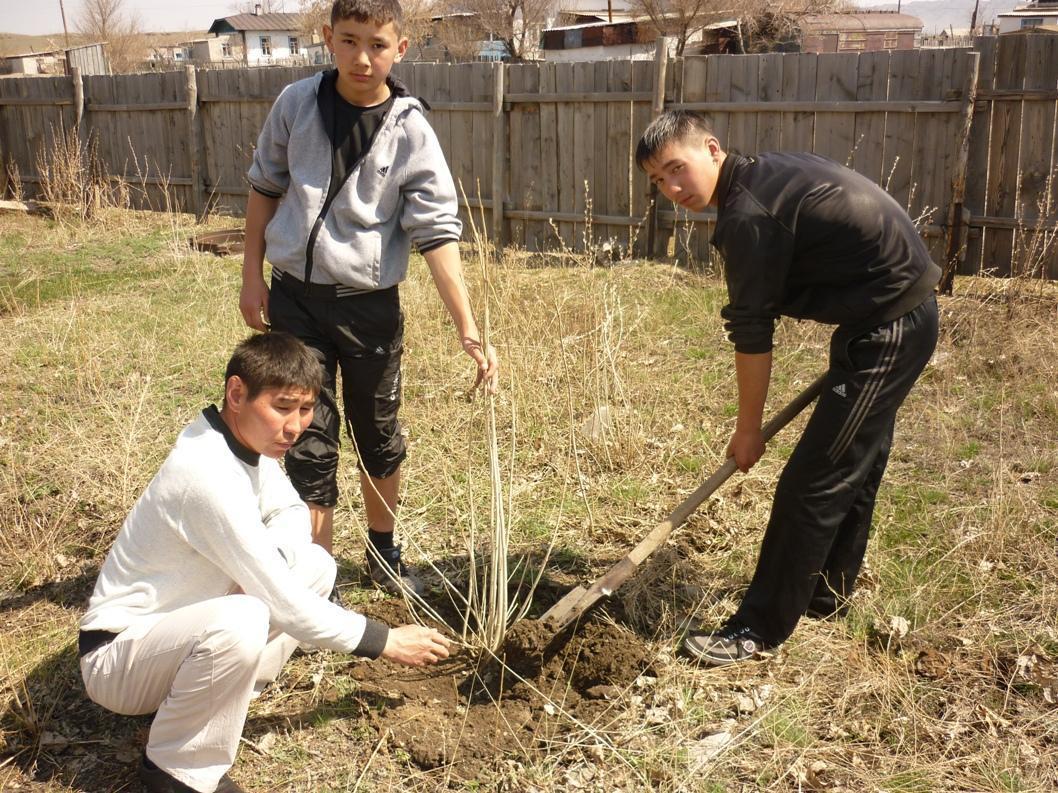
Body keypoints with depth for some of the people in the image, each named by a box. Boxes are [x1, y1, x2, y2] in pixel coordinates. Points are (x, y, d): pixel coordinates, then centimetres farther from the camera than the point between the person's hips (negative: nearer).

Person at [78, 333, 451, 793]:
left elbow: (291, 511, 9)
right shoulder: (210, 475, -31)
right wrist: (384, 641, -17)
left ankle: (225, 690, 6)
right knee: (240, 623, -37)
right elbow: (285, 604, -29)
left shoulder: (244, 437, -5)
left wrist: (264, 569, -14)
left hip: (173, 623, 8)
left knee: (315, 565, -1)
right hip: (116, 656, -8)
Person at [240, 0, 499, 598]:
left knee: (380, 439, 14)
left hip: (371, 306, -1)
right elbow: (266, 186, 9)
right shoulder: (297, 103, -4)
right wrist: (253, 274, 7)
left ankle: (385, 555, 38)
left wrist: (470, 332, -24)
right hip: (296, 298, 1)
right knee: (310, 443, 3)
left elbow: (438, 233, -15)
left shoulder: (411, 132, -11)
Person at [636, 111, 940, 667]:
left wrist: (748, 429, -3)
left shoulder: (748, 215, -20)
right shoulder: (771, 173, 9)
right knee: (854, 464, 20)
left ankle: (761, 628, 4)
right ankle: (826, 593, 36)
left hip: (887, 330, -10)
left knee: (811, 482, -6)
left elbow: (753, 335, -15)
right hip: (905, 311, 11)